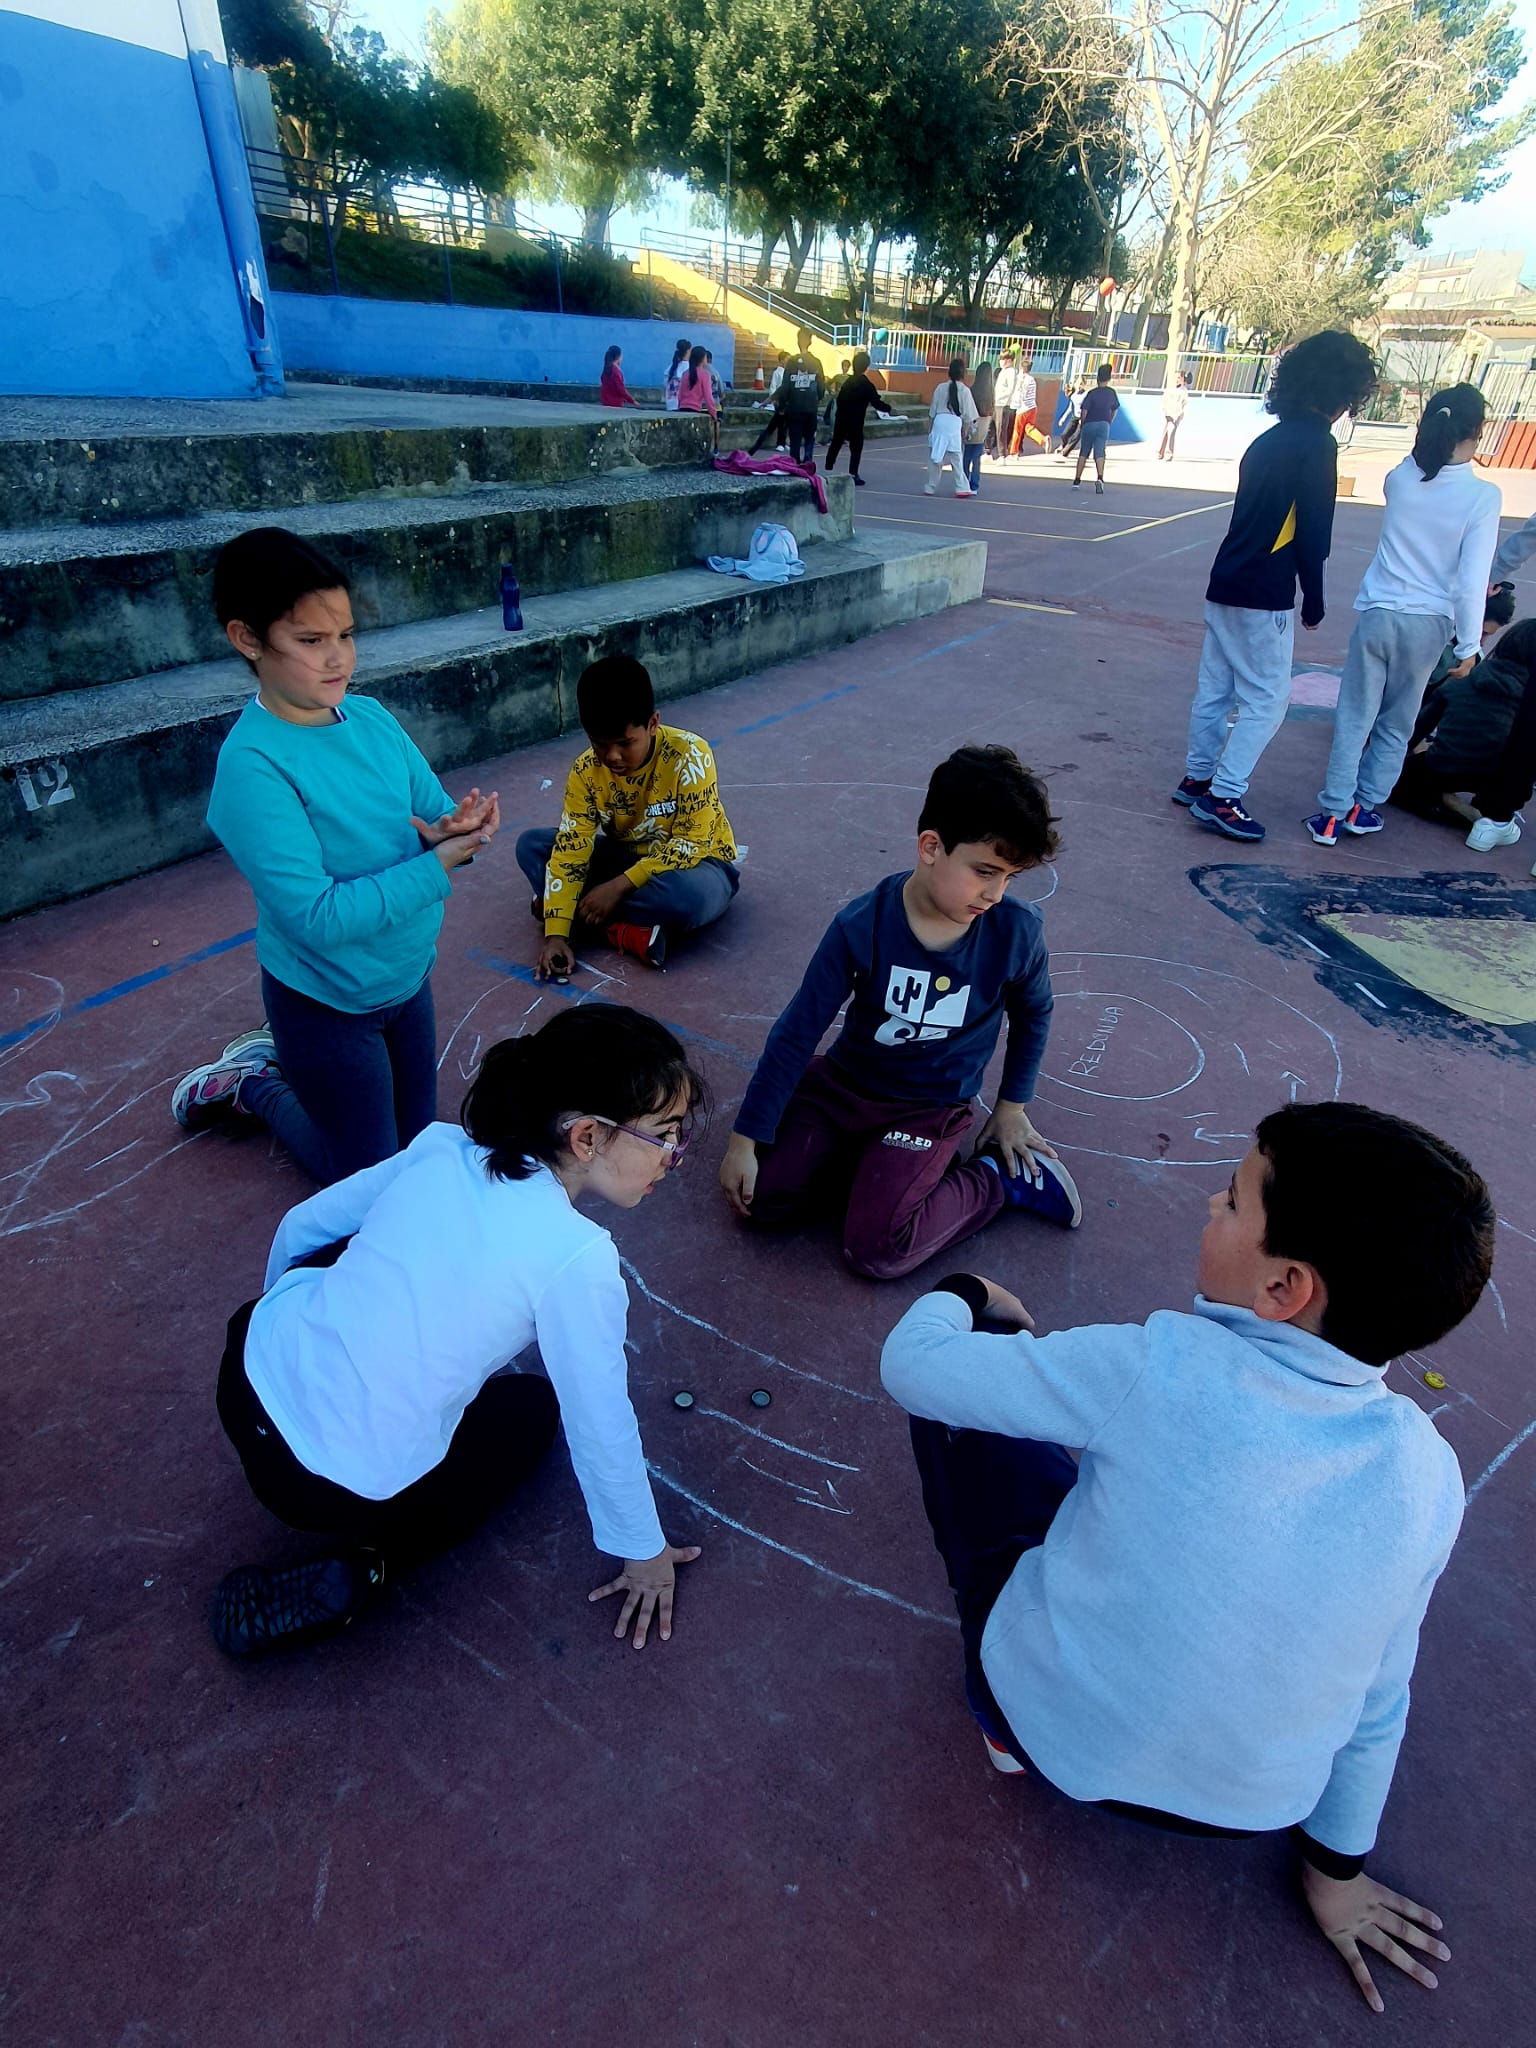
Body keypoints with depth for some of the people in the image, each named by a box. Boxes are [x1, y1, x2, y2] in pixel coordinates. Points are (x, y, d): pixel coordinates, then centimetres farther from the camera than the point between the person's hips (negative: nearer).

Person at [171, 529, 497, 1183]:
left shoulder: (371, 717, -7)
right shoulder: (253, 764, -26)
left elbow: (435, 809, -1)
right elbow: (316, 917, -29)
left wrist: (452, 829, -24)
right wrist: (437, 865, -29)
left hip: (407, 976, 6)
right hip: (328, 1002, -6)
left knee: (418, 1136, 25)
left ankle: (280, 1053, 40)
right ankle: (249, 1085, 32)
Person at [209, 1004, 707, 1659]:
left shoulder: (443, 1145, -5)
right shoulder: (578, 1258, -22)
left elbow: (300, 1227, 8)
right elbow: (600, 1426, -11)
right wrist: (642, 1552, 8)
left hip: (253, 1366, 5)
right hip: (339, 1493, -5)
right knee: (532, 1407, 22)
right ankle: (362, 1569, 8)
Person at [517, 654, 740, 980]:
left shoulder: (688, 756, -26)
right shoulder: (586, 770, -14)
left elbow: (690, 845, -25)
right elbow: (571, 849, -17)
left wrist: (619, 886, -31)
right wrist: (556, 932, -27)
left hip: (693, 862, -4)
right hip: (630, 857, 5)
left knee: (689, 894, -41)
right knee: (531, 846, -12)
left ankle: (600, 921, -19)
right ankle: (624, 930, -24)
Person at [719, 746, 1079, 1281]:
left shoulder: (1016, 931, -17)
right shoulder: (862, 927, -21)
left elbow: (1032, 1013, 6)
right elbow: (797, 1033, -13)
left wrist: (1012, 1105, 12)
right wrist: (745, 1138, -11)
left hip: (930, 1109, -1)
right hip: (841, 1083, 2)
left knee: (875, 1249, -19)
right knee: (764, 1197, -13)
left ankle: (1000, 1176, 3)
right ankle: (878, 1163, 8)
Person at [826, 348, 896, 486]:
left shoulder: (849, 381, 9)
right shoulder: (867, 384, -10)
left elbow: (840, 398, 14)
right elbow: (877, 403, -8)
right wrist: (889, 409, 6)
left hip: (841, 418, 6)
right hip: (855, 421, -6)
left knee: (836, 444, 13)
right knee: (856, 448, 2)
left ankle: (828, 470, 16)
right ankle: (853, 475, -2)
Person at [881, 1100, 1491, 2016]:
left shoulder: (1161, 1369, -30)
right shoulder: (1430, 1477, -15)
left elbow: (913, 1365, -20)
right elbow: (1380, 1694, -1)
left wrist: (965, 1295, 2)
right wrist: (1339, 1866, 17)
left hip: (1050, 1728, -4)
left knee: (959, 1386, 6)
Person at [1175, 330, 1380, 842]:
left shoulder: (1270, 439, 13)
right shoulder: (1317, 444, -11)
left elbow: (1256, 516, 15)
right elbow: (1313, 532, -14)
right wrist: (1314, 600, -5)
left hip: (1226, 586, 8)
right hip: (1265, 597, -8)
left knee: (1216, 686, 13)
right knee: (1265, 699, -3)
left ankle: (1197, 778, 22)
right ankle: (1222, 798, -4)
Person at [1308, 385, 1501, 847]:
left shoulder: (1401, 479, -5)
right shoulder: (1482, 496, -11)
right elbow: (1471, 582, -12)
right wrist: (1468, 645, -4)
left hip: (1376, 614, 1)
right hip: (1426, 624, -1)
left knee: (1354, 718, 7)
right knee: (1396, 724, 17)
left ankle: (1333, 814, 5)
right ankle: (1365, 806, 23)